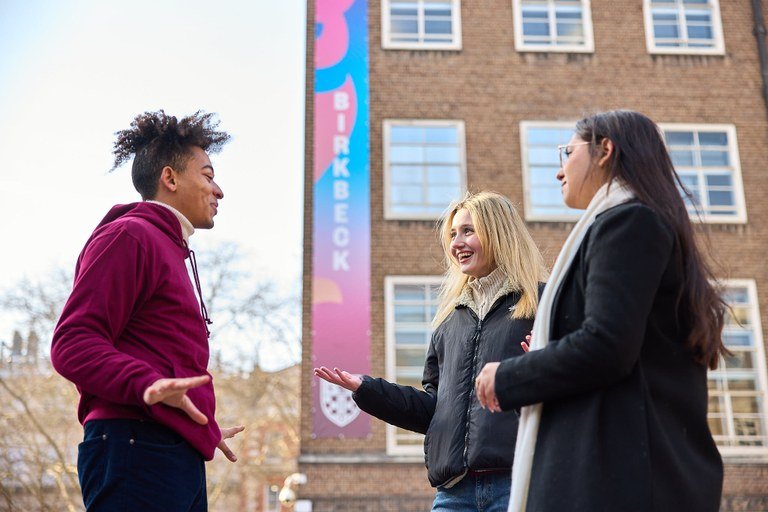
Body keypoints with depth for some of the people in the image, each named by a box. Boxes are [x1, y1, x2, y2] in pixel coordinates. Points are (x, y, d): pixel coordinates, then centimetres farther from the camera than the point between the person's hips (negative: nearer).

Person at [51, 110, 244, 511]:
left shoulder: (171, 251, 25)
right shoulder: (128, 235, -4)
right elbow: (72, 343, -14)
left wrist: (203, 430, 34)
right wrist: (147, 384, -29)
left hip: (179, 459, 10)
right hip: (138, 451, -10)